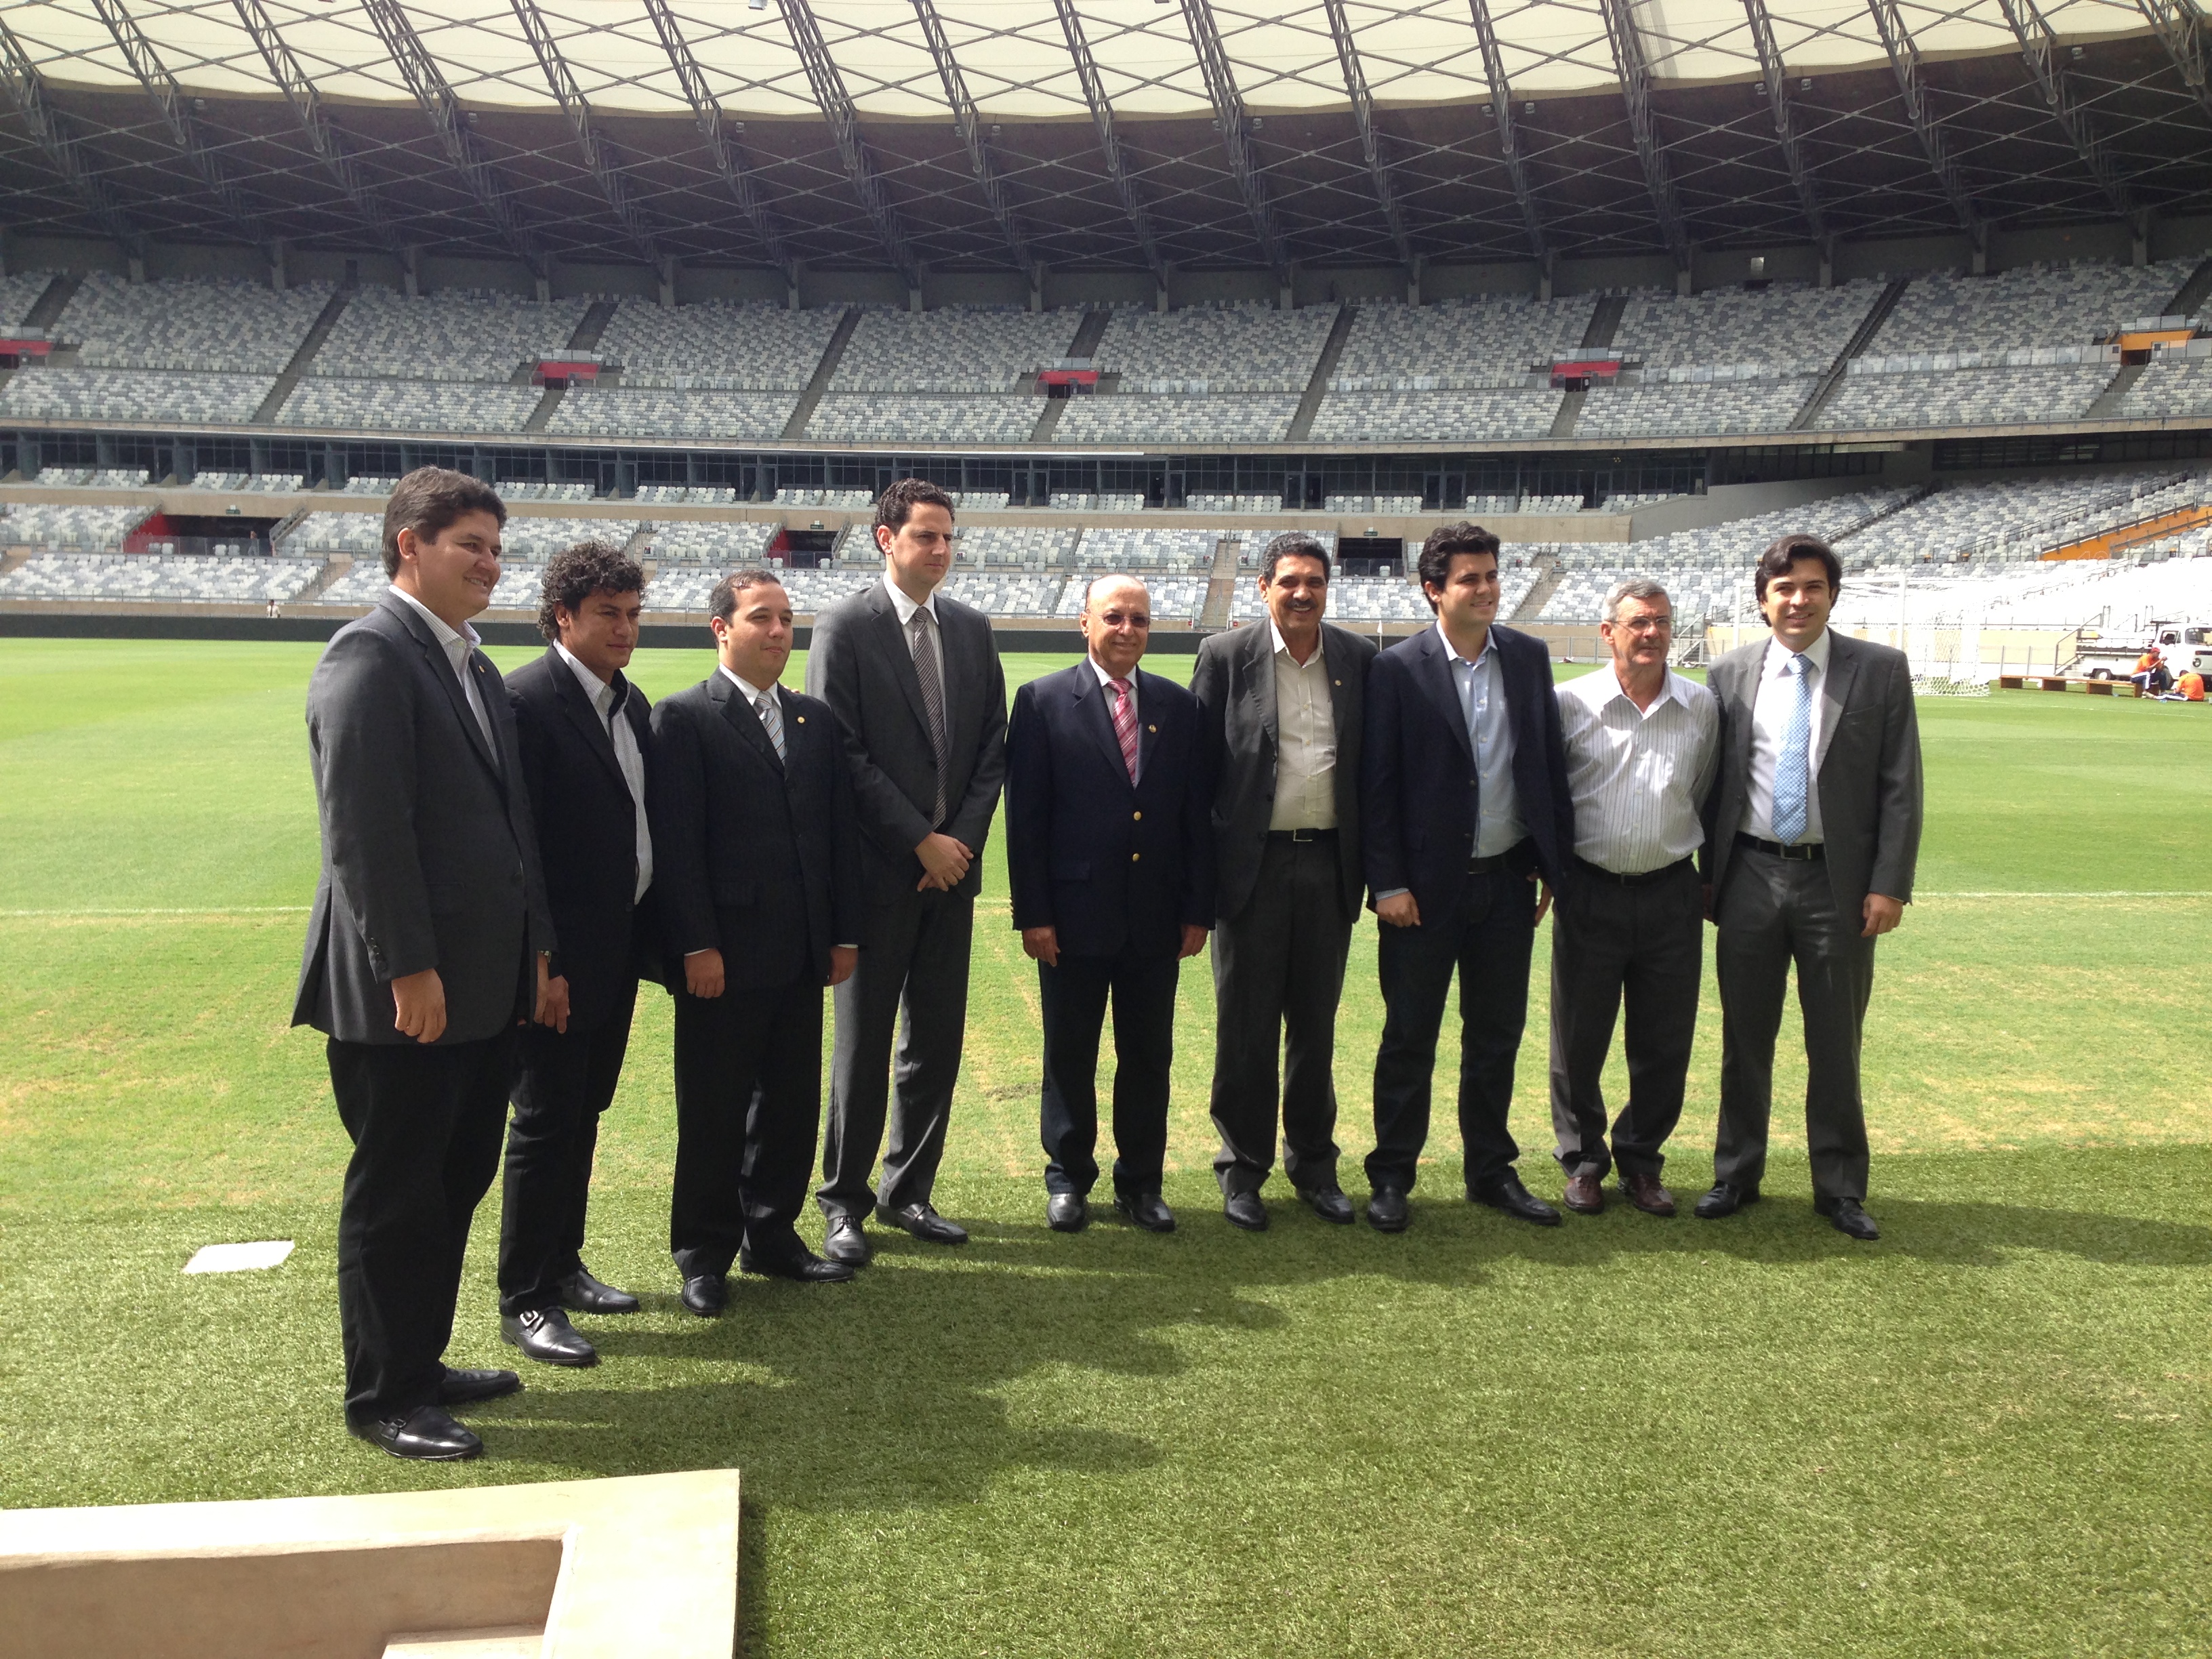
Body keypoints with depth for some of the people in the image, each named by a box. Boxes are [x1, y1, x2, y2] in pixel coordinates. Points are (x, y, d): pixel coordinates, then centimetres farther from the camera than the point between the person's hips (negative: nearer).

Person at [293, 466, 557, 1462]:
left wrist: (535, 950, 15)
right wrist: (408, 969, -21)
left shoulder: (474, 666, 16)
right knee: (395, 1194, 4)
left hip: (486, 985, 9)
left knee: (457, 1182, 17)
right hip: (402, 993, -9)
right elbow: (363, 827, -20)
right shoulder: (370, 655, -13)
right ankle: (382, 1397, 19)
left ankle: (420, 1364, 32)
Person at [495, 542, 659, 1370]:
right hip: (559, 958, -8)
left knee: (583, 1113, 17)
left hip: (620, 950, 8)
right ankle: (525, 1301, 13)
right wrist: (539, 963, -19)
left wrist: (653, 935, 9)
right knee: (545, 1121, 1)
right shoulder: (526, 701, -15)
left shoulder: (632, 702, 11)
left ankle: (563, 1266, 31)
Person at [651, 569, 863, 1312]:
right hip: (724, 956, -5)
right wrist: (697, 945, -15)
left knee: (794, 1101, 12)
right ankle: (704, 1256, 19)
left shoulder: (816, 719, 12)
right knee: (714, 1110, 5)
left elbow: (840, 830, 12)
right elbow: (676, 841, -11)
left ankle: (772, 1235, 28)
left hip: (801, 954, 6)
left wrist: (844, 934, 8)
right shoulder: (685, 717, -5)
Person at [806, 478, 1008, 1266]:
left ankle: (909, 1191, 23)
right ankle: (844, 1201, 16)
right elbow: (843, 752, -11)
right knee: (864, 1041, 3)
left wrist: (963, 836, -4)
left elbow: (992, 744, 9)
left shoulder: (972, 629, 10)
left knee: (938, 1039, 9)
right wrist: (921, 840, -13)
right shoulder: (845, 627, -5)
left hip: (954, 864, 5)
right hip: (881, 868, -5)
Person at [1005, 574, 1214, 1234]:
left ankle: (1141, 1181, 25)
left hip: (1156, 917, 3)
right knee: (1070, 1055, 10)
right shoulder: (1043, 701, -3)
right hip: (1075, 913, -3)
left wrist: (1198, 909, 3)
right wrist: (1033, 914, -9)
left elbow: (1197, 814, 7)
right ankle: (1068, 1179, 25)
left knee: (1149, 1055, 11)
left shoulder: (1179, 706, 6)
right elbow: (1025, 816, -5)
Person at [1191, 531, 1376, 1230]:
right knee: (1246, 1025, 5)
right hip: (1253, 864, -3)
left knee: (1316, 1023, 13)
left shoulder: (1360, 659, 5)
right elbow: (1198, 766, -2)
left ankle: (1313, 1164, 27)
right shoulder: (1227, 656, -3)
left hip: (1330, 864, 3)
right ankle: (1243, 1169, 19)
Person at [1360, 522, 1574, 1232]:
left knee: (1497, 1035, 14)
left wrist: (1553, 863, 7)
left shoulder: (1529, 657, 5)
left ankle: (1491, 1171, 28)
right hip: (1428, 883, -4)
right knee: (1409, 1038, 6)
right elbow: (1378, 783, -7)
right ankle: (1390, 1177, 19)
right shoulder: (1398, 669, -8)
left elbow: (1550, 764, 9)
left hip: (1509, 879, 4)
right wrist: (1388, 882, -11)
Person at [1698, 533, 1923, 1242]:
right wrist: (1702, 877, 5)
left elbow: (1900, 785, -3)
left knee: (1836, 1043, 9)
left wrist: (1890, 884, -9)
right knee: (1745, 1036, 11)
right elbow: (1712, 783, 7)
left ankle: (1840, 1187, 23)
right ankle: (1736, 1175, 25)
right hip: (1751, 876, 2)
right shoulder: (1730, 675, 3)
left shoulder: (1881, 671, -2)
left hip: (1839, 882, -1)